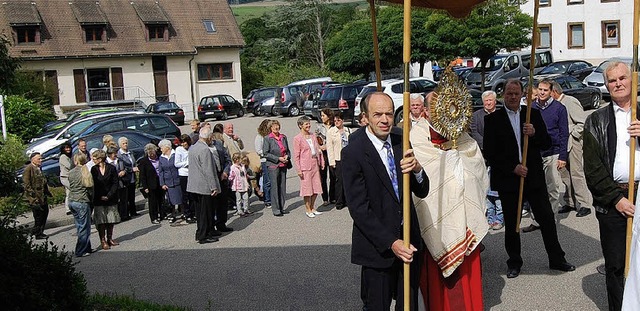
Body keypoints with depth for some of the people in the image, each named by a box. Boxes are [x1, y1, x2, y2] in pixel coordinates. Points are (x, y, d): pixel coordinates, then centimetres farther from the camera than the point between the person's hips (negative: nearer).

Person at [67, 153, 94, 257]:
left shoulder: (70, 173, 4)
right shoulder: (86, 172, -10)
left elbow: (70, 186, 13)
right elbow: (91, 189, -6)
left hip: (71, 201, 6)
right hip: (82, 202, -6)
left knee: (80, 227, 14)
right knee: (84, 228, 2)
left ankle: (87, 248, 19)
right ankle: (80, 251, 1)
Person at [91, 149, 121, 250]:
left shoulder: (111, 168, -3)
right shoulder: (94, 169, 1)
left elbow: (115, 183, -4)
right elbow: (93, 185, 2)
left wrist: (108, 196, -12)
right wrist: (99, 197, -9)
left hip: (111, 199, 0)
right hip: (98, 200, 0)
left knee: (111, 219, 8)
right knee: (101, 221, -2)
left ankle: (109, 239, 20)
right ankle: (103, 241, 4)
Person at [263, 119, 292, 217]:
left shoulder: (283, 137, 11)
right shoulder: (267, 139, -4)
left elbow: (288, 150, 21)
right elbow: (266, 153, -7)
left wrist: (287, 156, -1)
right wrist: (278, 158, -13)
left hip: (283, 165, 5)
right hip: (273, 166, -5)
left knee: (282, 187, 7)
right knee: (274, 187, -4)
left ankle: (281, 208, 16)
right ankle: (275, 209, 1)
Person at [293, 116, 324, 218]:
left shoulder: (313, 136, 11)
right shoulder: (297, 138, -6)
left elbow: (318, 150, 16)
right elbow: (296, 155, -7)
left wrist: (322, 162, 11)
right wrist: (299, 169, -11)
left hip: (315, 165, 6)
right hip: (305, 166, -6)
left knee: (316, 188, 8)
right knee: (307, 188, 0)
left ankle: (312, 208, 22)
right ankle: (308, 210, 11)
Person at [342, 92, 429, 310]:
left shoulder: (401, 142, 0)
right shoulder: (353, 153, -14)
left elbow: (422, 192, -1)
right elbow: (359, 208, -15)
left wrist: (417, 169, -22)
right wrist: (391, 243, -20)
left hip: (408, 240, 5)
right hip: (378, 247, -4)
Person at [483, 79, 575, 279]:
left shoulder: (533, 115, 6)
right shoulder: (493, 120, -2)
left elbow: (547, 144, 5)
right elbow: (489, 153, -6)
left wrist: (534, 134, -15)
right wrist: (513, 168, -15)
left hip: (534, 177, 2)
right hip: (507, 179, -2)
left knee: (547, 218, 7)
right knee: (511, 224, 7)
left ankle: (556, 259, 22)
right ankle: (514, 263, 22)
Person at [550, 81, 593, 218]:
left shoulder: (571, 102, -14)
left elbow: (583, 122, -17)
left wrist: (571, 134, -13)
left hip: (574, 142, -8)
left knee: (577, 173, -6)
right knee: (564, 173, 11)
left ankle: (584, 204, 1)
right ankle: (570, 202, 21)